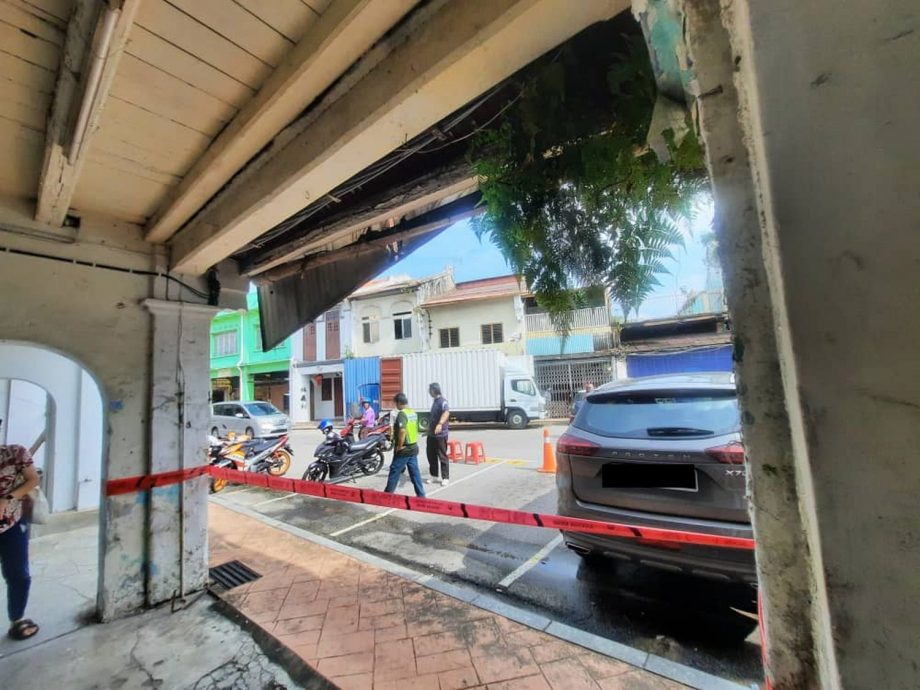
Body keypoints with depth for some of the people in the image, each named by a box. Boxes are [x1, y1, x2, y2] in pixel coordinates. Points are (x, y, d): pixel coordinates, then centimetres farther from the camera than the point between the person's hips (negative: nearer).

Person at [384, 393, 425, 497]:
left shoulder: (402, 413, -18)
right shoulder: (413, 413, 9)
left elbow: (402, 431, -30)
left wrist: (399, 446, -20)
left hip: (404, 449, -8)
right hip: (413, 447, 8)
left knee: (394, 472, 6)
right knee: (415, 472, 11)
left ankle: (388, 494, 18)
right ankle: (421, 495, 13)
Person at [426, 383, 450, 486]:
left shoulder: (442, 401, -16)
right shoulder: (435, 401, 14)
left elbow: (446, 412, -35)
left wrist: (440, 424, -51)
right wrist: (429, 430, 33)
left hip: (440, 434, -9)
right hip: (432, 434, 9)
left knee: (442, 456, 0)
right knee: (431, 455, 14)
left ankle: (445, 478, 10)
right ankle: (434, 475, 27)